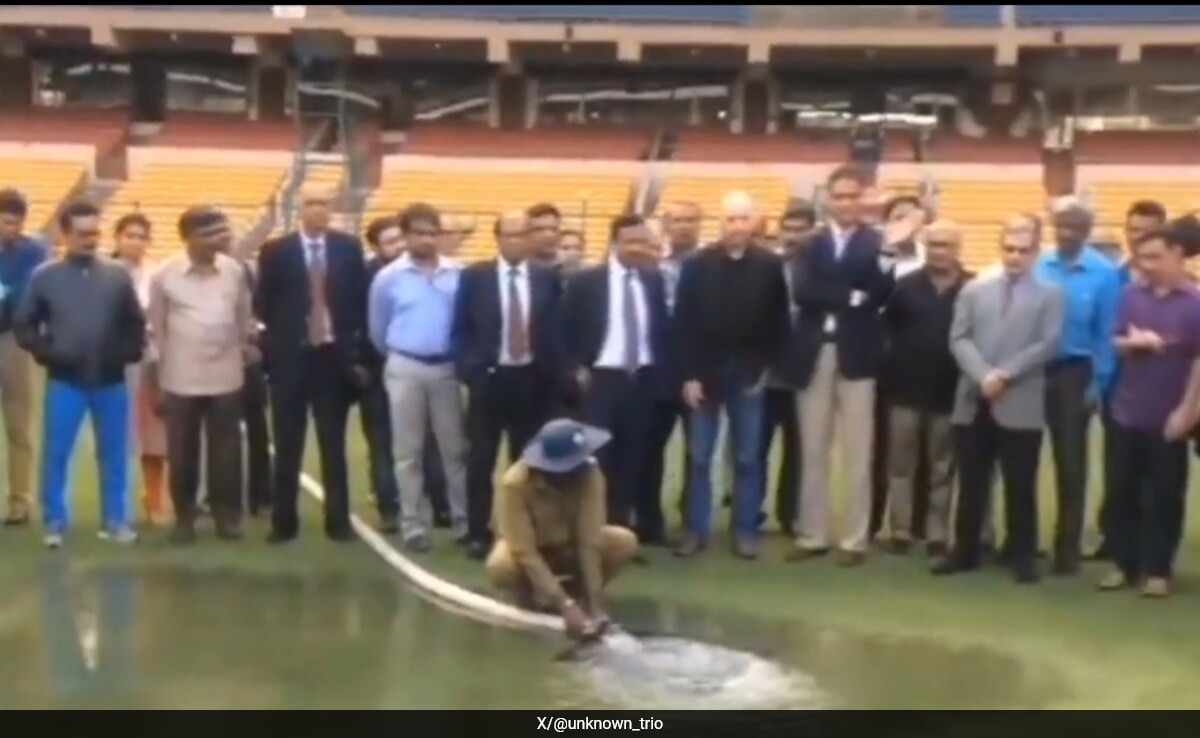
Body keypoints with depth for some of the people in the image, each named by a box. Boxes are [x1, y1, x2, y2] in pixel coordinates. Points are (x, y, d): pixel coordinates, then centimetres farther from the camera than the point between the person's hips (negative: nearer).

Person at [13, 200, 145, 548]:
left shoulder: (118, 276, 1)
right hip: (64, 382, -1)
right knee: (55, 453, 2)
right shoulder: (45, 277, -1)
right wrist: (47, 352, -10)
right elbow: (23, 326, 4)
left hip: (112, 382, 1)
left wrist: (129, 352, -6)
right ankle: (55, 522, 14)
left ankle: (115, 520, 19)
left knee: (114, 453, 8)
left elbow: (136, 323, 10)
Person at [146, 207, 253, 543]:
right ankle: (184, 516, 19)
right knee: (182, 452, 7)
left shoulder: (234, 271, -1)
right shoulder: (165, 275, -6)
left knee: (226, 451, 7)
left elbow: (245, 320, 10)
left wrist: (244, 353, 11)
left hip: (226, 377, 1)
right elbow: (156, 330, 0)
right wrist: (156, 381, 1)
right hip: (180, 380, -1)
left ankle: (228, 515, 17)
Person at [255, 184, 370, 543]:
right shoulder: (275, 251, 0)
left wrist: (356, 350, -1)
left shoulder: (349, 248, 4)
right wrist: (277, 340, -5)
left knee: (334, 445, 7)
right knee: (287, 447, 4)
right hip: (290, 357, -1)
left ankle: (338, 520, 13)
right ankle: (284, 521, 11)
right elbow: (263, 304, 3)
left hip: (335, 356, 1)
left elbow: (360, 299, 5)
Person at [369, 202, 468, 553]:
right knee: (408, 452, 5)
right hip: (405, 369, 0)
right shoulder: (389, 277, -4)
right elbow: (377, 330, 8)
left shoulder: (458, 274, -6)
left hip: (446, 368, 0)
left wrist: (462, 359, 7)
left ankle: (463, 521, 16)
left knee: (455, 448, 7)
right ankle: (413, 526, 11)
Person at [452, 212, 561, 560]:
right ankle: (479, 533, 12)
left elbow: (556, 329, 7)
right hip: (489, 378, -1)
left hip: (531, 380, 1)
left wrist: (552, 372, -2)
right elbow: (460, 329, 1)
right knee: (480, 461, 3)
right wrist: (469, 370, -8)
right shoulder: (474, 277, 0)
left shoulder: (547, 279, 3)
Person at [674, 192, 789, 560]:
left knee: (748, 458, 6)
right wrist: (688, 375, -7)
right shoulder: (698, 265, -3)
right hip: (705, 374, 0)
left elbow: (779, 323, 2)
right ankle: (697, 529, 14)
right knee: (700, 457, 5)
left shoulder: (770, 266, -2)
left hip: (750, 376, 0)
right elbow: (683, 324, -3)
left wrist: (766, 367, -3)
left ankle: (745, 530, 14)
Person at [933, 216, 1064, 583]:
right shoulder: (974, 289, 12)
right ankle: (965, 551, 18)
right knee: (971, 482, 9)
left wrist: (1005, 374, -14)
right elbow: (959, 339, 3)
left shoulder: (1050, 294, 5)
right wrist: (984, 375, -13)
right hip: (974, 401, 3)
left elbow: (1048, 345, -6)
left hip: (1021, 404, -2)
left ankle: (1022, 556, 13)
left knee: (1020, 486, 3)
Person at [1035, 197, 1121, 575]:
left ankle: (1067, 547, 18)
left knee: (1070, 460, 8)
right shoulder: (1038, 267, -4)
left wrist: (1099, 383, -7)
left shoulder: (1104, 273, -9)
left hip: (1075, 372, -2)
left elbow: (1107, 334, -6)